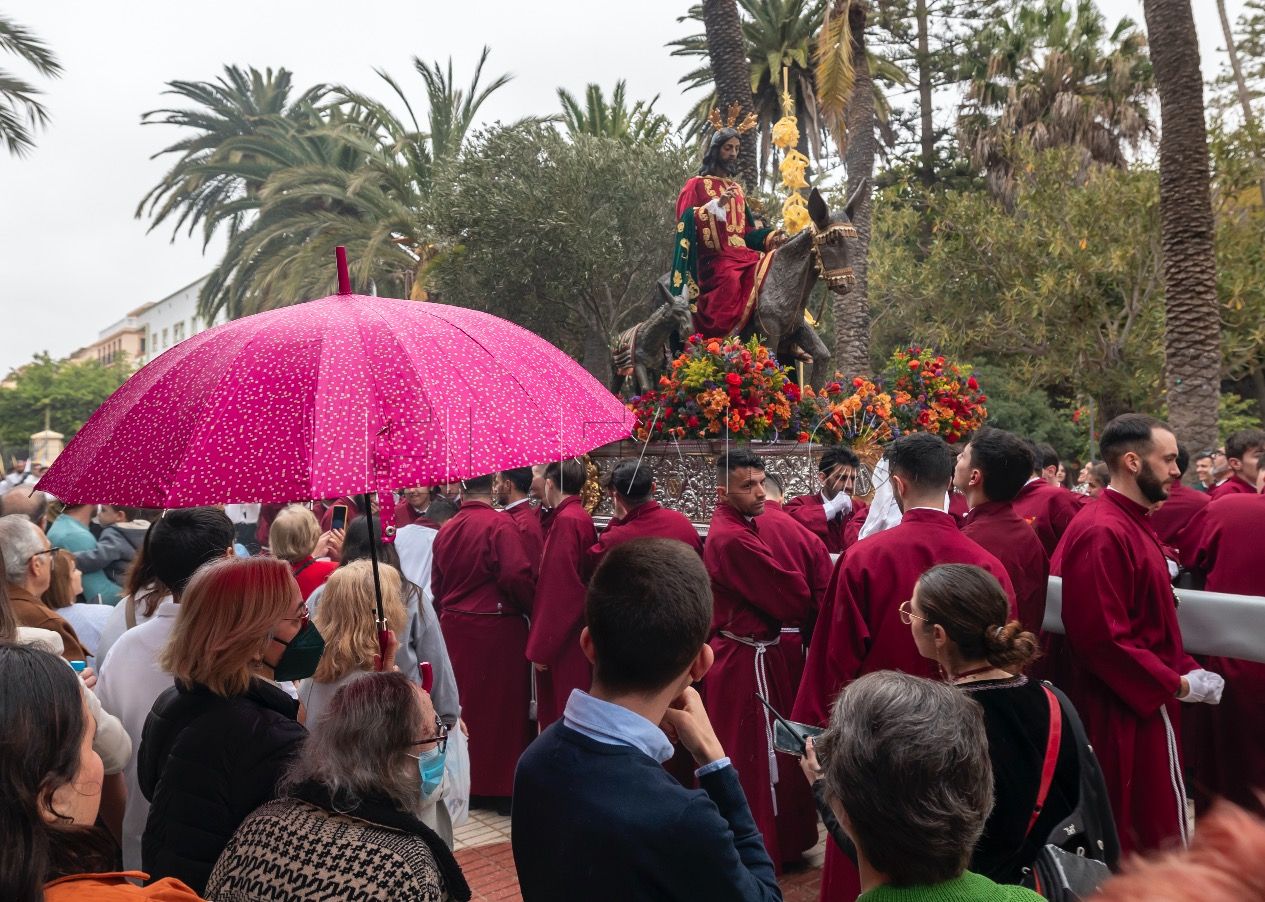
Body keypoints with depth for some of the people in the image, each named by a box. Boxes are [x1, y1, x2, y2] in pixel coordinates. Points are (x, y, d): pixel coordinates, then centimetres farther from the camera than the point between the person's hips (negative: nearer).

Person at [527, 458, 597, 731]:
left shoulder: (566, 521, -19)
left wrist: (540, 647, -17)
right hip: (575, 637, 9)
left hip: (563, 643, -9)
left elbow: (558, 589, -22)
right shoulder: (581, 518, 9)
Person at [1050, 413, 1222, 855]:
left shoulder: (1131, 524, 12)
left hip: (1138, 700, 10)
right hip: (1123, 712, -10)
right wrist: (1176, 684, -17)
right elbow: (1102, 637, -25)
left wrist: (1184, 668, 3)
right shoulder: (1104, 533, -21)